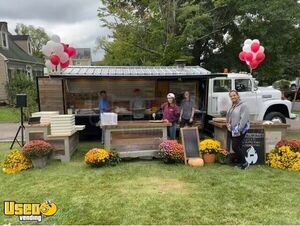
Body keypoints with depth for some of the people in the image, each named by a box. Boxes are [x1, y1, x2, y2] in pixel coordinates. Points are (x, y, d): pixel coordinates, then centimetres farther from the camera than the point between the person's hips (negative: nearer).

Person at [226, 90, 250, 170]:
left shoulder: (243, 105, -12)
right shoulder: (232, 106, 14)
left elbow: (244, 119, -19)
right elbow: (228, 117, 26)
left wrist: (238, 129, -21)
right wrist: (228, 124, 10)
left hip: (239, 131, -8)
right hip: (231, 130, 8)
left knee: (235, 147, -8)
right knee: (237, 147, 13)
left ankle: (244, 163, 9)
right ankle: (239, 162, 25)